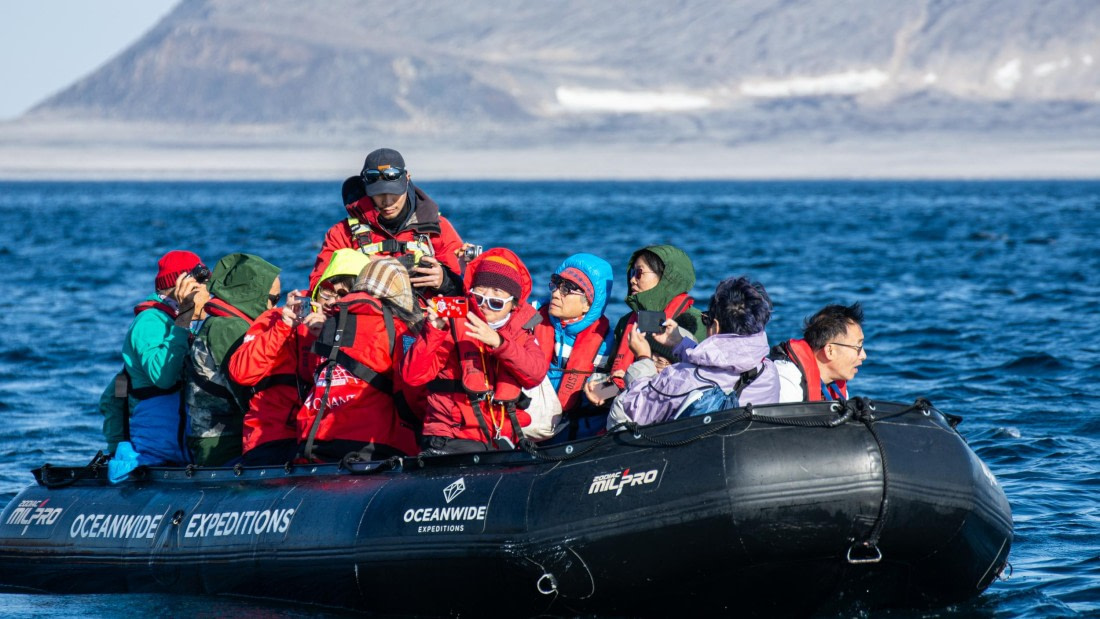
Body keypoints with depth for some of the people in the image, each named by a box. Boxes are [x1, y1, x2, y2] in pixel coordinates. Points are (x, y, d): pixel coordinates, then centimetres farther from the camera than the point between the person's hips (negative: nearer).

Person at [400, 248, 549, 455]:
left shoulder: (521, 329, 12)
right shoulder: (453, 323, 3)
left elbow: (537, 374, -9)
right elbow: (412, 376, -7)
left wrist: (498, 342, -22)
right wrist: (433, 332, -19)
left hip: (502, 440, 4)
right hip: (452, 440, -4)